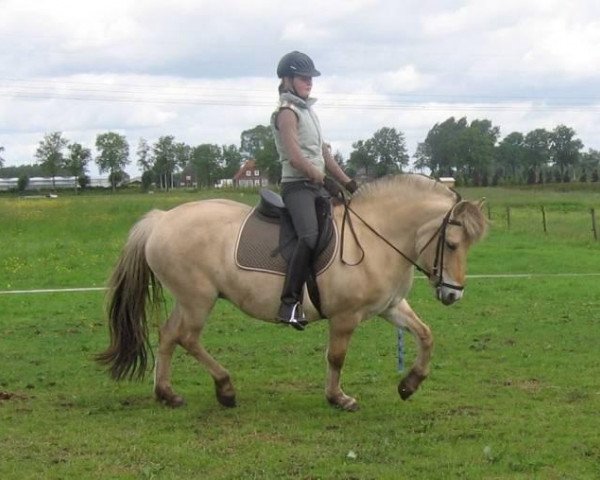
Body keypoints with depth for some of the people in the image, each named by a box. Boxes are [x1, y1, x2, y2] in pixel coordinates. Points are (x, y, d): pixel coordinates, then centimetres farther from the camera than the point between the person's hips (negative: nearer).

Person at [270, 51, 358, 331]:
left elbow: (324, 155, 20)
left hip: (318, 186, 10)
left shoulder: (308, 111, 20)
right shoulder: (287, 112, -7)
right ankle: (290, 302, -30)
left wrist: (350, 184, 14)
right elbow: (295, 158, -17)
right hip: (297, 185, -10)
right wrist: (325, 180, -16)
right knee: (310, 236, -31)